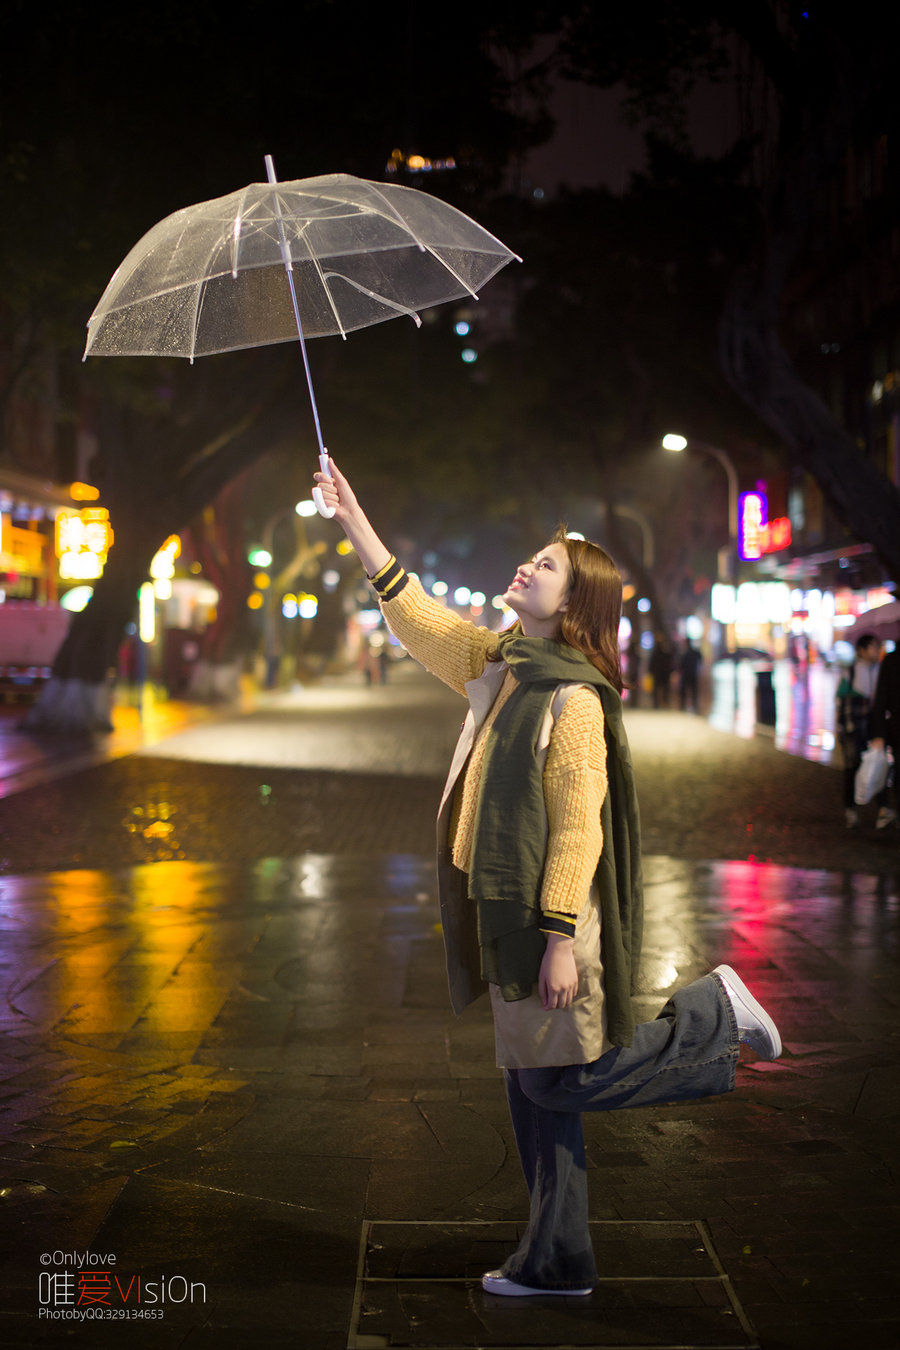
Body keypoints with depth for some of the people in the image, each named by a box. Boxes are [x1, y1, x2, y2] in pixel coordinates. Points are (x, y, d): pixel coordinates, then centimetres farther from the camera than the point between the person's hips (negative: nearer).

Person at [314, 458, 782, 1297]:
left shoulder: (573, 697, -17)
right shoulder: (499, 663, 7)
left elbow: (578, 827, -20)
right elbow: (417, 620, 16)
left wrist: (560, 940, -23)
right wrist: (356, 524, 12)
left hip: (550, 919, -8)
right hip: (505, 913, 8)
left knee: (560, 1082, 1)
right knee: (530, 1086, 13)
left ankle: (714, 1015, 15)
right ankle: (556, 1261, 24)